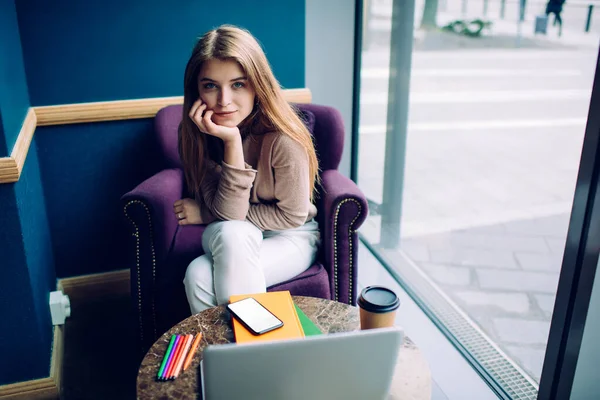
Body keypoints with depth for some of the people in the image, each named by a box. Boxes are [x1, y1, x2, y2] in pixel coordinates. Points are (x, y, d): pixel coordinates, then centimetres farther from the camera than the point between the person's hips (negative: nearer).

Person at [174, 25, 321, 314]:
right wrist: (231, 141, -32)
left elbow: (293, 215, -14)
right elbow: (229, 213, -19)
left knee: (199, 277, -28)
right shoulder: (194, 133, -13)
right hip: (232, 240, 4)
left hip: (291, 237, -3)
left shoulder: (282, 138, -25)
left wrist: (207, 214, -12)